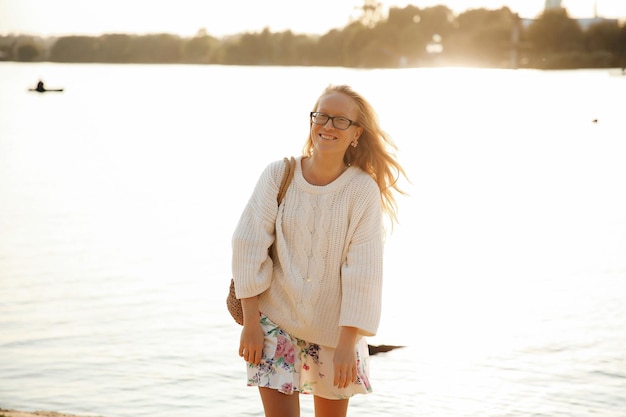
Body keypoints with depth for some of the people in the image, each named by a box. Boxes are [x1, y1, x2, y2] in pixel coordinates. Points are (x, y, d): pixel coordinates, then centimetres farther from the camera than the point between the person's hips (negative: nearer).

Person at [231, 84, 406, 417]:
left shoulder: (364, 190, -11)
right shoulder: (278, 175, -8)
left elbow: (362, 272, -13)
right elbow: (249, 246, -7)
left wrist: (348, 343, -15)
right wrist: (250, 321, -9)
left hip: (333, 326, 0)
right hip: (276, 318, 0)